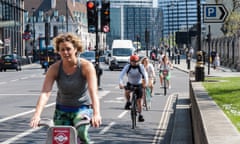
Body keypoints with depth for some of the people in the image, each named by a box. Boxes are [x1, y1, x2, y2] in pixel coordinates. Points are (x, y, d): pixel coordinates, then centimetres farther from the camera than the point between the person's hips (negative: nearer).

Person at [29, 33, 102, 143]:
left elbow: (93, 92, -28)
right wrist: (37, 115, -38)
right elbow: (45, 93, -22)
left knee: (81, 132, -30)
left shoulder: (86, 66, -17)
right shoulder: (54, 68, -12)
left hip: (83, 108, -3)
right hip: (62, 110, 3)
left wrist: (96, 114, -45)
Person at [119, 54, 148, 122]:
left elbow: (145, 75, -25)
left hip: (138, 84, 0)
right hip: (130, 83, 1)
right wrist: (121, 83, -42)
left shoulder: (140, 67, -17)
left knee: (139, 100, -6)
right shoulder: (127, 66, -16)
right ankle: (128, 102, -4)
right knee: (127, 91, -33)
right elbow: (121, 74, -26)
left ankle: (140, 115, 5)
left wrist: (145, 83, -43)